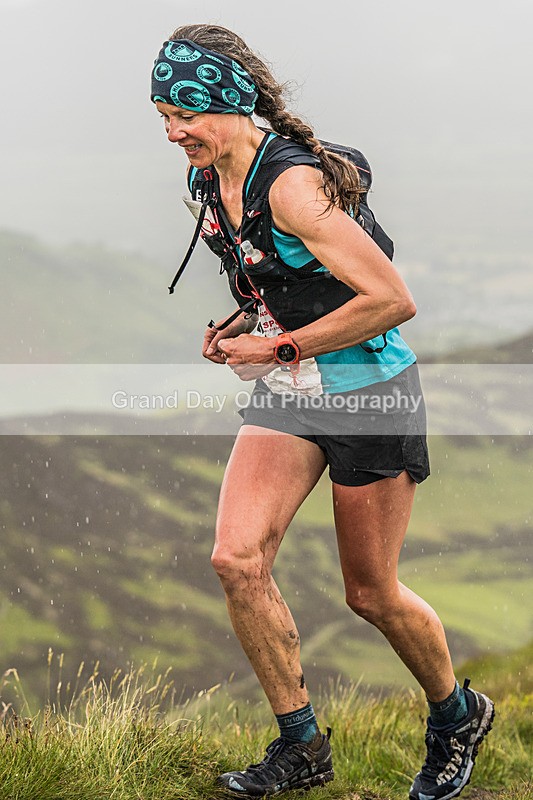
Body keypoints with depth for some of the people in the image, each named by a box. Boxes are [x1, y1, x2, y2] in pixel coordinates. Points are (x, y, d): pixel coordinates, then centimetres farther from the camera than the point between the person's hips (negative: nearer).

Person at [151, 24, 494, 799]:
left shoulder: (291, 183, -26)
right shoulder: (208, 183, 2)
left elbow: (393, 299, -29)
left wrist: (277, 346, -22)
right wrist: (238, 326, 0)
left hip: (369, 393, -7)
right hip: (287, 394, 7)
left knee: (372, 594, 4)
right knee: (237, 560, -10)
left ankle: (457, 716, 32)